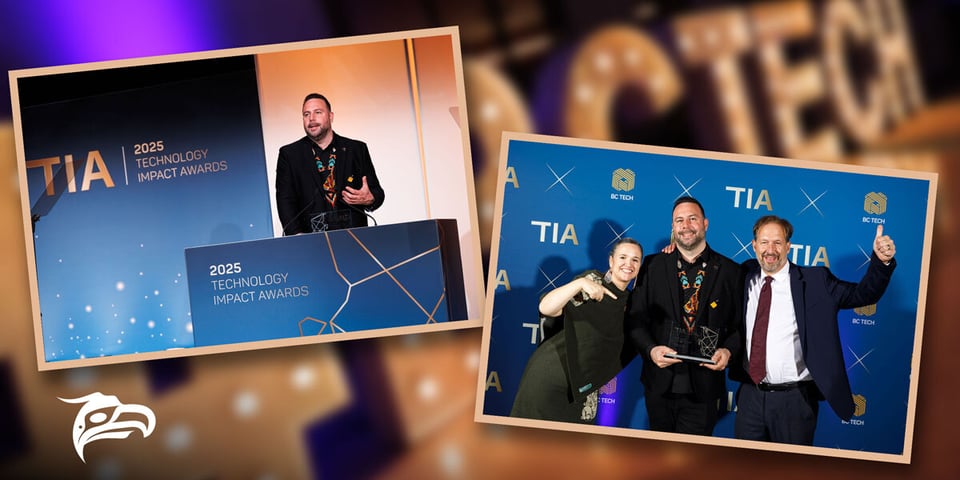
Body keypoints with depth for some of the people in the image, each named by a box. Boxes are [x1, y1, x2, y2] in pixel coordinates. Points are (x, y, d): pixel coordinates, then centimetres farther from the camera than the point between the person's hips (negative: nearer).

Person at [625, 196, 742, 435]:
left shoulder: (730, 271, 2)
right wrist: (650, 349, -14)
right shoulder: (653, 266, 4)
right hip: (659, 386, 2)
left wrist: (728, 350, -14)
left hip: (703, 389, -1)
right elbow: (635, 318, 3)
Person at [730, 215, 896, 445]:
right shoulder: (746, 277, 6)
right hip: (750, 396, 3)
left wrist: (881, 262, -19)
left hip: (794, 400, -3)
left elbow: (863, 295, -5)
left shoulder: (814, 281, -2)